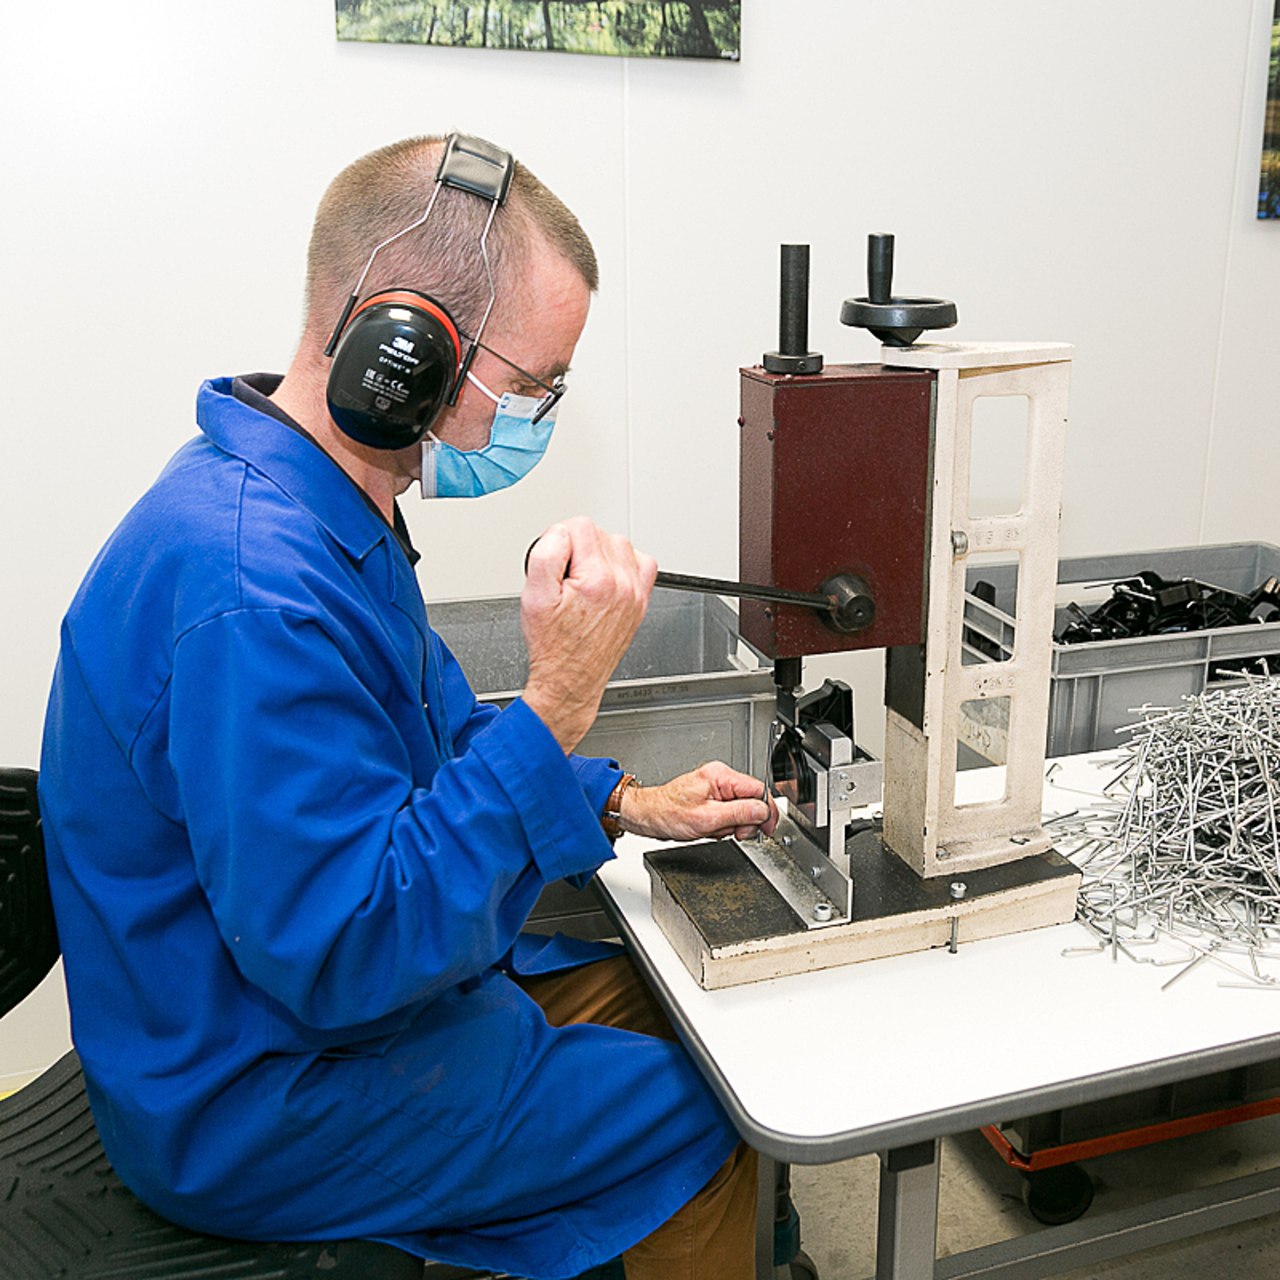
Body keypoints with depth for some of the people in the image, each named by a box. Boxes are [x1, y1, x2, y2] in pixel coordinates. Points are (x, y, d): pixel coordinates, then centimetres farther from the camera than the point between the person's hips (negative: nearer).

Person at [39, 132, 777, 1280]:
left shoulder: (325, 510, 1)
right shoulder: (251, 595, -34)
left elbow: (434, 753, 13)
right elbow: (347, 959, -32)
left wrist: (623, 805, 2)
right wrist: (558, 703, -34)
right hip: (265, 1112, -9)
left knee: (667, 991, 16)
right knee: (713, 1118, -4)